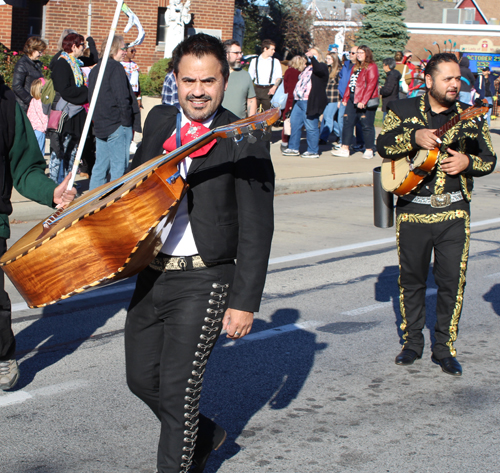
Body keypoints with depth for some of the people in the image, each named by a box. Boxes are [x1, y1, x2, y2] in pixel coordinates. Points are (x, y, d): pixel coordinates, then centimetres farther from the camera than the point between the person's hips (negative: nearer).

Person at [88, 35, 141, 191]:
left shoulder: (95, 69, 14)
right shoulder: (115, 67, -12)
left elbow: (91, 97, 18)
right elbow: (122, 98, -18)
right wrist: (127, 121, -10)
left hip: (101, 125, 9)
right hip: (117, 125, -9)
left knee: (100, 166, 14)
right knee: (118, 167, -3)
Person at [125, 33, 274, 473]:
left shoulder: (245, 143, -11)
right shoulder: (159, 120, 6)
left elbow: (256, 230, -11)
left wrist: (245, 302, -14)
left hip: (202, 281, -6)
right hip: (151, 274, 6)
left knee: (177, 388, -1)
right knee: (142, 378, 16)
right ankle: (203, 435, 40)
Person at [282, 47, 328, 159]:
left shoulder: (322, 67, -2)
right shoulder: (307, 68, 25)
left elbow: (318, 70, -28)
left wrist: (312, 57, -26)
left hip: (311, 103, -9)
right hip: (300, 101, 9)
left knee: (311, 127, -7)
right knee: (294, 123, 10)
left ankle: (313, 151, 0)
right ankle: (293, 148, 19)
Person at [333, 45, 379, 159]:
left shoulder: (371, 67, -7)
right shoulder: (355, 67, 19)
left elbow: (371, 85, -15)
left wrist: (363, 101, -20)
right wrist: (345, 98, 13)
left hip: (366, 102, -8)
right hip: (353, 99, 8)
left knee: (367, 125, -4)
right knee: (348, 122, 4)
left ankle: (369, 150, 5)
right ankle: (345, 149, 6)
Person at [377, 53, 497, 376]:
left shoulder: (471, 116, 7)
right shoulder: (403, 110, 4)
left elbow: (490, 159, 9)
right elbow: (383, 145, -8)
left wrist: (467, 162, -11)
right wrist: (414, 137, -23)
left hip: (454, 214, 1)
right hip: (412, 211, 0)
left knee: (452, 282, 0)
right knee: (412, 280, 9)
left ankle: (445, 348, 12)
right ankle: (413, 343, 25)